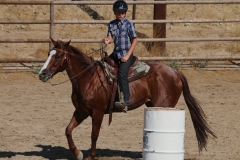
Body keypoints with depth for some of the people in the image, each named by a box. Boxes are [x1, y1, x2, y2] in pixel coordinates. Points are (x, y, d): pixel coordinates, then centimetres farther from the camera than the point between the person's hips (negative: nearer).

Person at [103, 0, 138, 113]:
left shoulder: (128, 24, -6)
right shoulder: (112, 24, 7)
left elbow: (135, 40, -6)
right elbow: (111, 38, 4)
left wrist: (127, 55, -12)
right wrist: (107, 40, -23)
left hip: (126, 54, -7)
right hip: (116, 53, 7)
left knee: (122, 74, -23)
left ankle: (126, 101, -28)